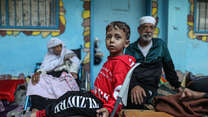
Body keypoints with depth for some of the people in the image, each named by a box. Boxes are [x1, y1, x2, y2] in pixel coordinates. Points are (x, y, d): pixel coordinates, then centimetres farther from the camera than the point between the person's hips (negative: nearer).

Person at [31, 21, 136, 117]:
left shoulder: (121, 63, -19)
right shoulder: (111, 60, 13)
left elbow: (120, 89, -26)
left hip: (101, 104, -10)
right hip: (95, 95, 10)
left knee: (72, 101, -11)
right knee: (69, 94, 11)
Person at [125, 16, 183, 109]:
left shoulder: (160, 45, 8)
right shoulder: (131, 48, 6)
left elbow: (169, 68, 16)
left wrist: (177, 86, 18)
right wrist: (134, 85, -25)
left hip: (150, 87, -1)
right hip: (131, 85, 2)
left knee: (136, 101, -30)